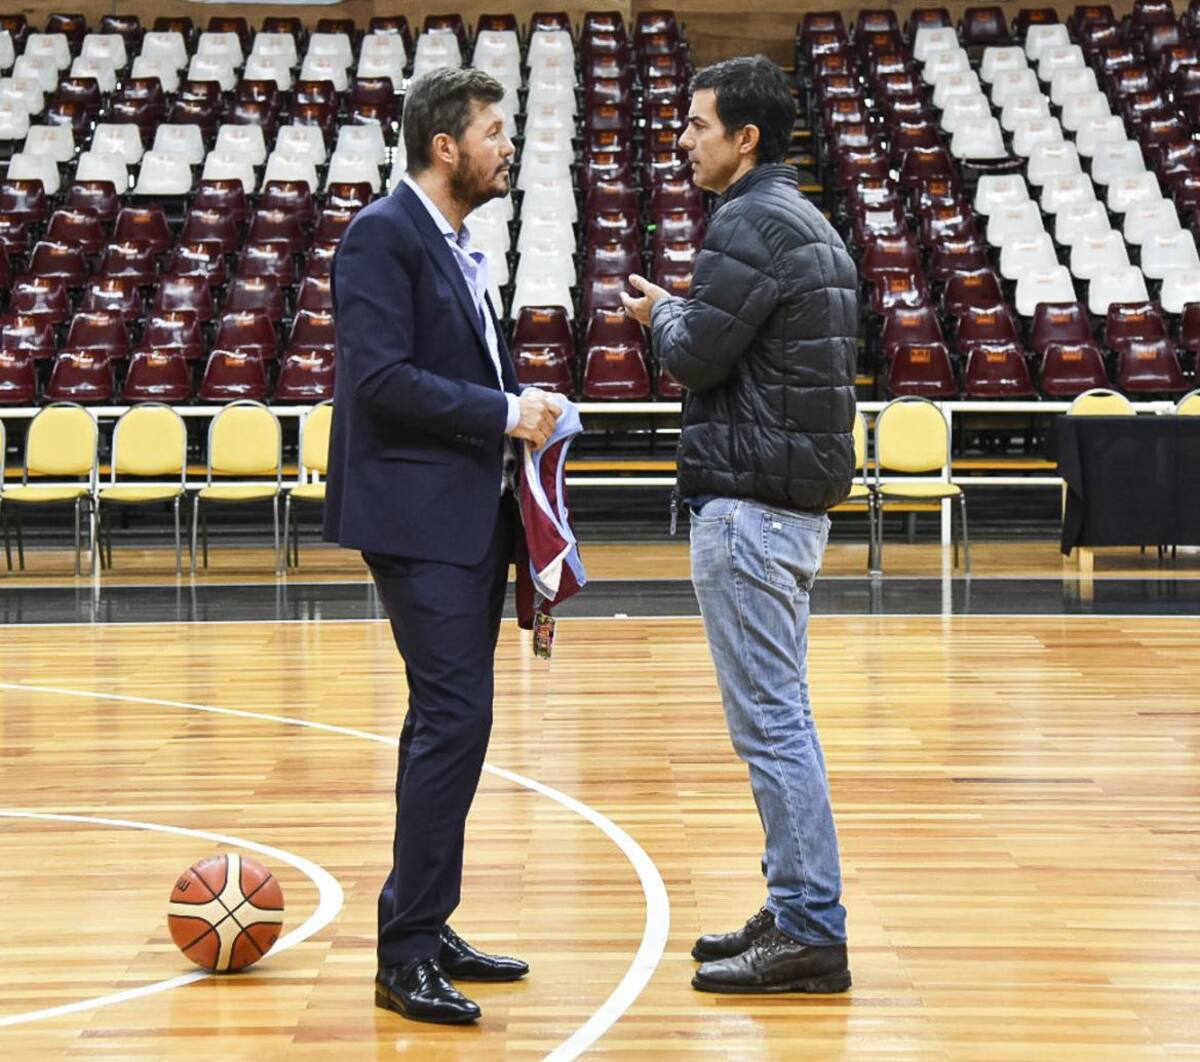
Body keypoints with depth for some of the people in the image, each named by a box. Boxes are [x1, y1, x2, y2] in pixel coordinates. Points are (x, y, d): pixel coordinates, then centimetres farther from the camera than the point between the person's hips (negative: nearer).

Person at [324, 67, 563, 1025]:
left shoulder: (458, 246, 17)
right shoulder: (383, 236, -11)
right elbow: (381, 377, -21)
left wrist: (520, 409, 5)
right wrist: (504, 411, -17)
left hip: (472, 515, 10)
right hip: (418, 515, -10)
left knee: (445, 720, 12)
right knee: (455, 717, -12)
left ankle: (425, 934, 20)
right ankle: (406, 955, -6)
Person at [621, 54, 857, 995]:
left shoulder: (751, 225, -14)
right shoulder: (812, 225, 17)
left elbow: (697, 355, -15)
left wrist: (659, 315, 4)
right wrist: (681, 313, 13)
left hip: (749, 501, -10)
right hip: (801, 496, 10)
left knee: (769, 718, -7)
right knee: (780, 713, 15)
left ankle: (811, 933, -3)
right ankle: (796, 912, 21)